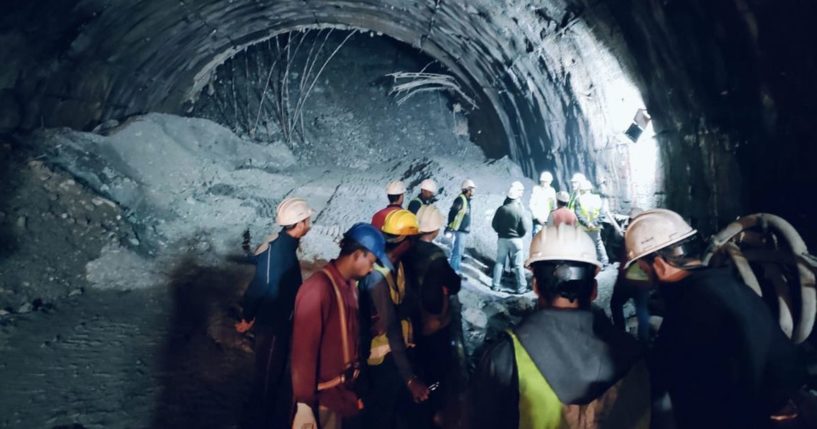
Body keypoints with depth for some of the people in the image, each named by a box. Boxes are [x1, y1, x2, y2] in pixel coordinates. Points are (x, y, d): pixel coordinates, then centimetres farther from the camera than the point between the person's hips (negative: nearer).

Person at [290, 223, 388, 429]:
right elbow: (304, 351, -22)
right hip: (323, 398, -8)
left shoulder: (350, 285, 3)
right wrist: (304, 405, -19)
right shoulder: (319, 289, -23)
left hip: (344, 391, 8)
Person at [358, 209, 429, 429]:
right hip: (384, 355, -8)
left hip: (399, 348, 9)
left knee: (405, 407, 23)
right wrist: (410, 378, -32)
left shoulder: (397, 264, 3)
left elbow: (407, 302, 1)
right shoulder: (378, 276, -27)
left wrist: (392, 316, -19)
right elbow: (391, 327, -31)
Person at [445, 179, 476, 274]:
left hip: (463, 231, 10)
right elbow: (452, 213, -20)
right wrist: (450, 228, -23)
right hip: (458, 231, -10)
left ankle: (456, 272, 23)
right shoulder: (460, 199, -14)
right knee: (457, 252, -9)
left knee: (459, 252, 15)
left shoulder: (467, 200, 16)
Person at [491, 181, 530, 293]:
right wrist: (519, 235, 9)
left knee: (499, 262, 12)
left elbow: (494, 224, -2)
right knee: (518, 264, 5)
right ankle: (521, 287, 8)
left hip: (502, 239, 2)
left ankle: (496, 285, 15)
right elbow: (524, 228, -10)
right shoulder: (520, 210, -13)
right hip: (516, 240, -2)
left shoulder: (501, 208, -8)